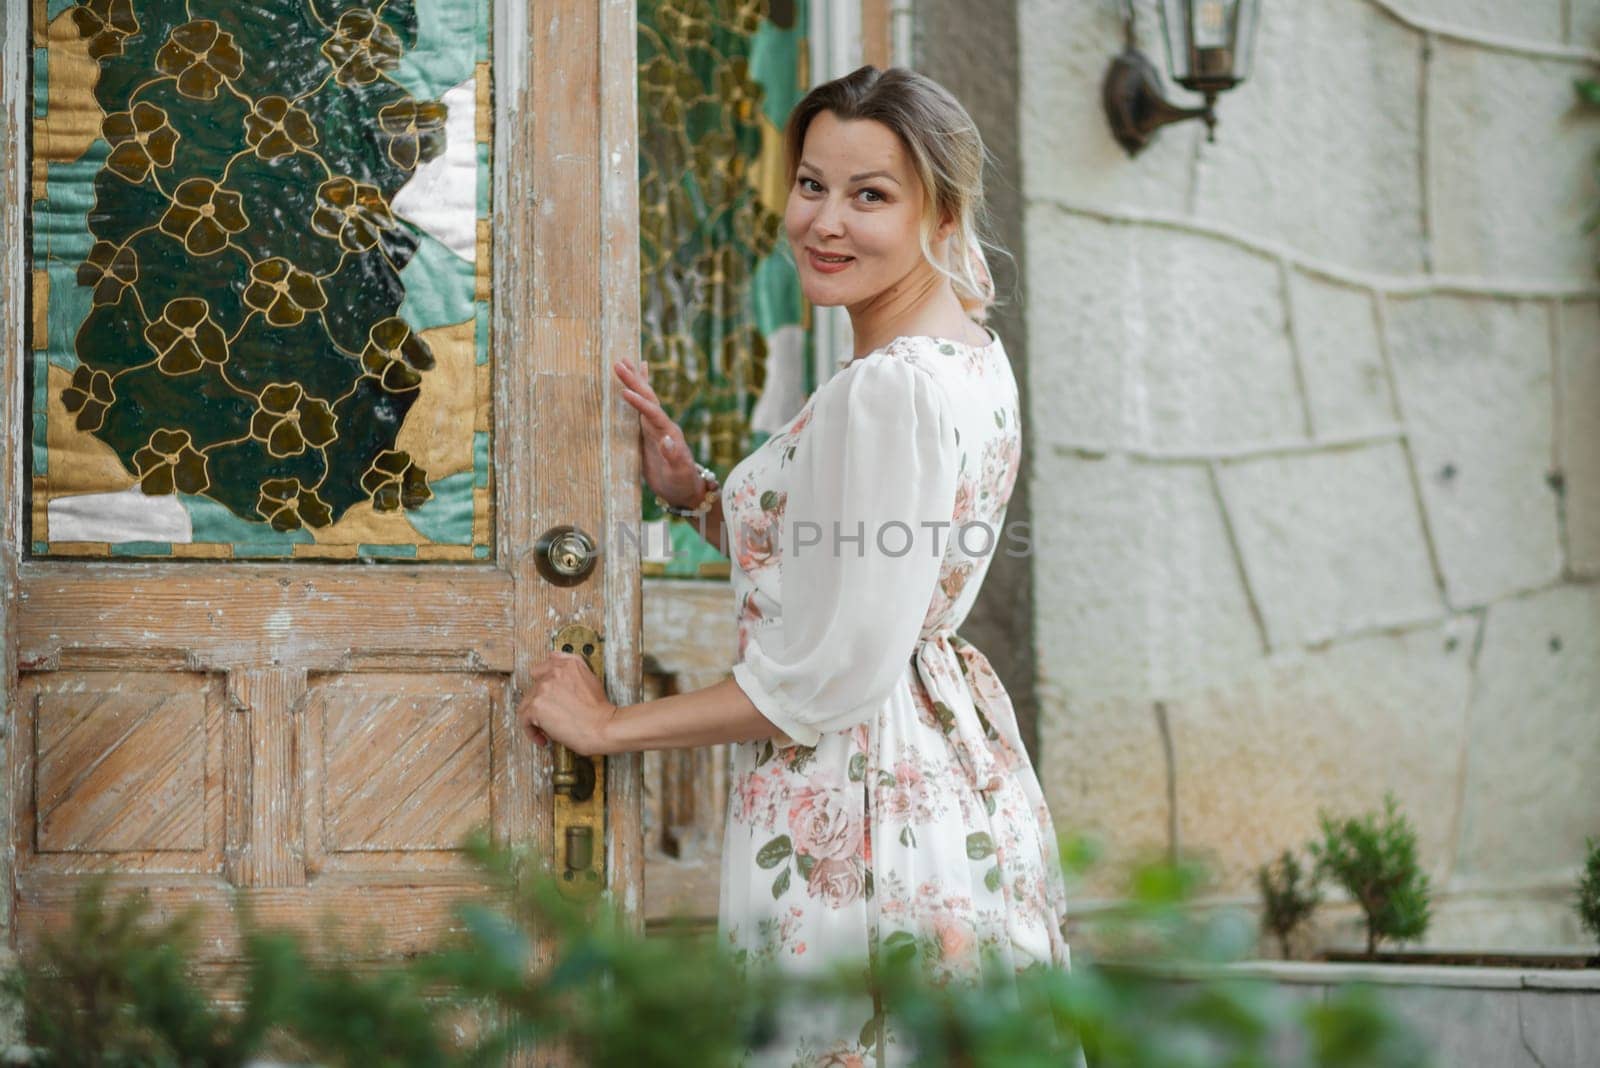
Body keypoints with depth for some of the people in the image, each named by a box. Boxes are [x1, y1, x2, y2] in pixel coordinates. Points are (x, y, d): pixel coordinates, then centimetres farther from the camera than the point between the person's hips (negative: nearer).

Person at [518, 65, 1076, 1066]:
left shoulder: (889, 390, -19)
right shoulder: (969, 356, 11)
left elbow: (832, 676, -20)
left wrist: (611, 724, -10)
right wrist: (692, 489, 6)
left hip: (866, 819, -10)